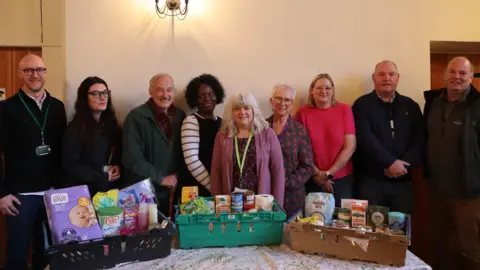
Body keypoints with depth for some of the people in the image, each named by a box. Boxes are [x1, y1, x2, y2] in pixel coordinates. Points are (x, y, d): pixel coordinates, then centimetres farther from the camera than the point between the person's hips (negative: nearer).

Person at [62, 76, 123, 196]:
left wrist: (117, 167, -8)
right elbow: (71, 167, -14)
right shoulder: (75, 128, -10)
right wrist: (103, 177, -14)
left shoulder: (112, 124, 6)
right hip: (85, 191, -5)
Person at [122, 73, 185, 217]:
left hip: (172, 192, 5)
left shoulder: (180, 116, 5)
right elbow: (132, 158, -18)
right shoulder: (137, 117, -12)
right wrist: (160, 179, -14)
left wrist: (177, 176, -1)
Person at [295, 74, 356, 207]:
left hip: (341, 179, 0)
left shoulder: (344, 110, -2)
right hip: (312, 180, 0)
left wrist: (329, 173, -9)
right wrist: (317, 174, -7)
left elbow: (350, 147, -5)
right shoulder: (303, 113, -2)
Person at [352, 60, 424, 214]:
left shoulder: (410, 106, 12)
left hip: (402, 180, 3)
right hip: (370, 179, -3)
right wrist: (390, 163, -17)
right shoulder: (362, 105, 1)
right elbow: (365, 138, -12)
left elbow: (420, 139, 4)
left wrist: (403, 165, -10)